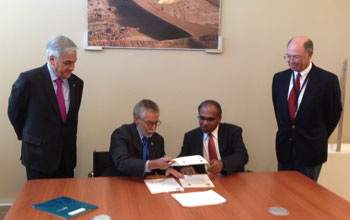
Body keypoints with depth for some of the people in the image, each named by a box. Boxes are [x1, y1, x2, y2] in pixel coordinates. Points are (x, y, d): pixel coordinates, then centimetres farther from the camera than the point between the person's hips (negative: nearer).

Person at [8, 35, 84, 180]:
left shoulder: (77, 83, 2)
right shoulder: (29, 79, -12)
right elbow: (14, 112, 1)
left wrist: (70, 141, 14)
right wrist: (29, 137, 9)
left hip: (67, 156, 4)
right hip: (39, 156, -4)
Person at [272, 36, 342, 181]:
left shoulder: (327, 80, -12)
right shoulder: (279, 78, 2)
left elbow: (333, 114, -1)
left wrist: (319, 138, 7)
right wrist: (285, 131, 14)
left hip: (310, 149, -4)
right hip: (284, 147, 4)